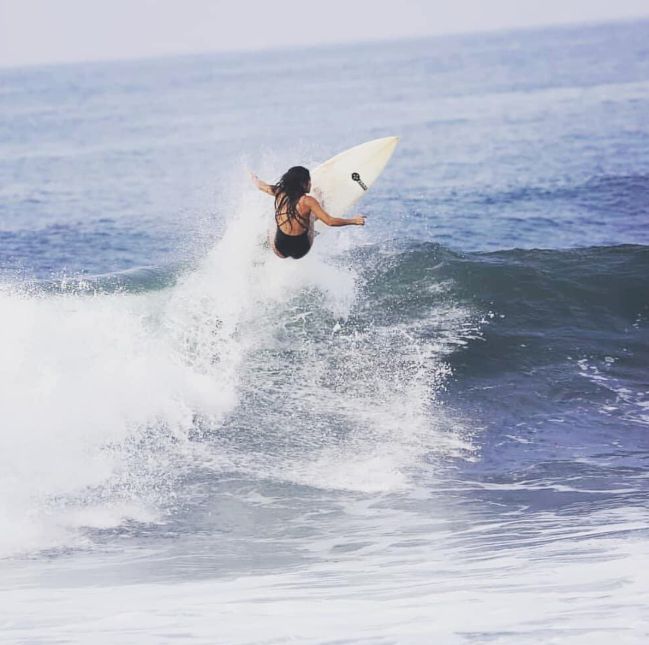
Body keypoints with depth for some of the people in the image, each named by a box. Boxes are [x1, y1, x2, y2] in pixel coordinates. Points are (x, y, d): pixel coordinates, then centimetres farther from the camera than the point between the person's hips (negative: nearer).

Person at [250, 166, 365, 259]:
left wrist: (253, 177, 37)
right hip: (300, 250, -2)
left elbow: (260, 185, 14)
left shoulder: (280, 193, -6)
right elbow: (330, 221, -22)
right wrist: (354, 221, -12)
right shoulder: (307, 201, -19)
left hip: (280, 250, 2)